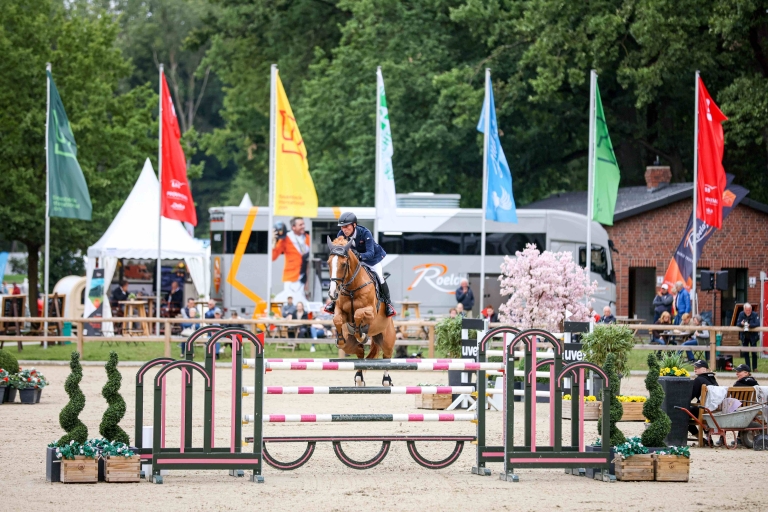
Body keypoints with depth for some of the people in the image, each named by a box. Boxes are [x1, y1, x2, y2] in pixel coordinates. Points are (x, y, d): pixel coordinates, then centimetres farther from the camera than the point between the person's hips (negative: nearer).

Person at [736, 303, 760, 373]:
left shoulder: (754, 314, -12)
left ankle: (754, 367, 10)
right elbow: (737, 324, -8)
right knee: (745, 352, 6)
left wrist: (750, 325, -38)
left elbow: (757, 324, -23)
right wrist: (741, 324, -31)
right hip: (744, 336, 3)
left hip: (753, 336, -3)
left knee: (754, 352, 0)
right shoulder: (741, 314, -4)